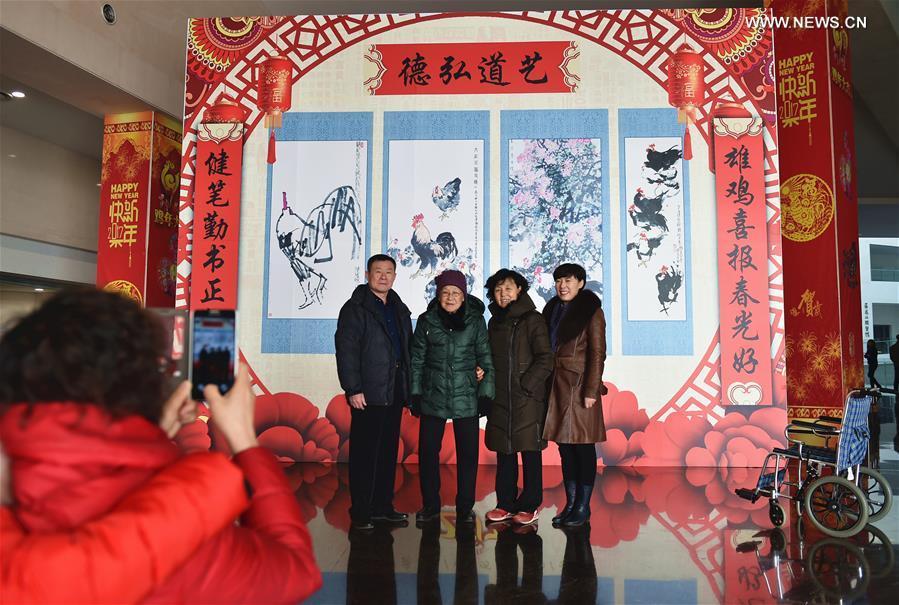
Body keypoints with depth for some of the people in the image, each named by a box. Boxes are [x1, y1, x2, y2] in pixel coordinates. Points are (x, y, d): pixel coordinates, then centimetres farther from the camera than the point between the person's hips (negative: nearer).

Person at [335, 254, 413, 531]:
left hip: (394, 391, 7)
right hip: (368, 393, -7)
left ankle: (383, 505, 23)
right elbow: (346, 350, -12)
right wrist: (353, 389, -17)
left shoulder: (399, 309, 16)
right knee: (364, 453, 0)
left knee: (389, 451, 12)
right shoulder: (355, 308, -5)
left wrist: (408, 387, 13)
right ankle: (360, 511, 10)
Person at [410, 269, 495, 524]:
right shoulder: (426, 321, 2)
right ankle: (430, 505, 23)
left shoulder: (476, 321, 1)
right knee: (427, 452, 6)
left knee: (468, 454, 5)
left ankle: (465, 507, 20)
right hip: (432, 398, 1)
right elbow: (417, 360, 5)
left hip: (466, 398, 0)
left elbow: (486, 359, 3)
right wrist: (415, 394, 2)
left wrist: (485, 394, -2)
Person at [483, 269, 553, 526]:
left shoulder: (533, 319, -6)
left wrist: (525, 384, -15)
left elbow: (545, 360, -11)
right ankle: (506, 503, 21)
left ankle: (529, 505, 13)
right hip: (500, 398, 6)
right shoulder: (495, 322, 13)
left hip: (528, 398, -6)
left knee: (530, 452, 3)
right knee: (504, 452, 11)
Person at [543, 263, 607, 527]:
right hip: (556, 385, 7)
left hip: (579, 385, -6)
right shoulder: (552, 309, 13)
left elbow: (597, 353, -10)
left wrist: (591, 391, -16)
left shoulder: (591, 310, -5)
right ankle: (570, 503, 20)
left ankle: (583, 507, 10)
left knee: (583, 446, 1)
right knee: (564, 447, 10)